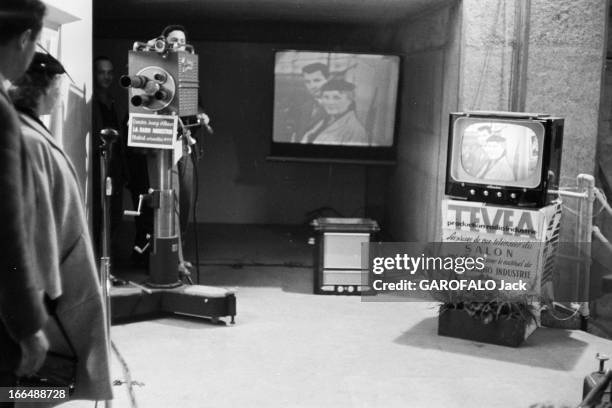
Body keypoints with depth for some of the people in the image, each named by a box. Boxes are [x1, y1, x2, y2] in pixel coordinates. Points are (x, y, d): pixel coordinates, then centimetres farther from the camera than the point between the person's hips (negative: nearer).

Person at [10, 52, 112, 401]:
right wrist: (47, 289, -19)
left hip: (61, 268, 10)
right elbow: (35, 221, -22)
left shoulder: (34, 133, 9)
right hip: (51, 278, -10)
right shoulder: (28, 140, -21)